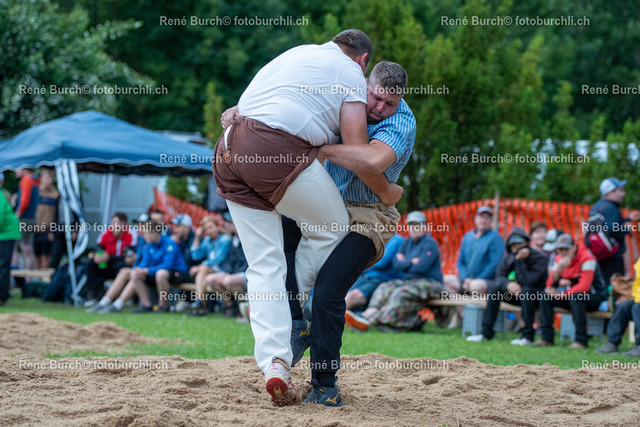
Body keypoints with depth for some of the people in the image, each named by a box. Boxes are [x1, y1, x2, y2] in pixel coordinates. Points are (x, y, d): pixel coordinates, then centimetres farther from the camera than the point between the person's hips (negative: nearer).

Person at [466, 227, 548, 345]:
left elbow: (528, 281, -30)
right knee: (495, 287, -14)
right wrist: (508, 283, -26)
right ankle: (486, 332, -14)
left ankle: (528, 336, -32)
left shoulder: (540, 258, -19)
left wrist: (519, 261, -31)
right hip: (517, 293, 6)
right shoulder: (509, 257, 1)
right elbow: (499, 276, -5)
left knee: (526, 290, -37)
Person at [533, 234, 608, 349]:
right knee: (546, 296, -9)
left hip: (595, 296, -7)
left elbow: (585, 286, -27)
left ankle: (581, 340, -34)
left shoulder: (586, 258, -19)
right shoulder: (558, 259, 2)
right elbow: (550, 284, -3)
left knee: (576, 296, -37)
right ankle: (547, 338, -8)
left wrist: (563, 294, -26)